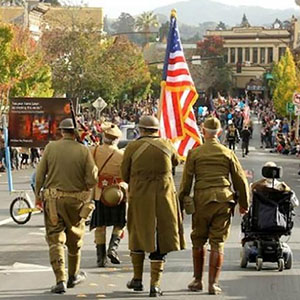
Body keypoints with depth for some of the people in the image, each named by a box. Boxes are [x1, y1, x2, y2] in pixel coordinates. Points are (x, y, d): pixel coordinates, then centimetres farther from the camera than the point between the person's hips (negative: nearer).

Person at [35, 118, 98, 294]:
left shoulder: (51, 148, -4)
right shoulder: (84, 151, -6)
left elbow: (40, 175, -3)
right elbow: (92, 179, -9)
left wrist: (38, 196, 9)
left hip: (52, 200, 0)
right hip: (76, 200, 0)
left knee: (55, 240, 3)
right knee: (75, 239, 19)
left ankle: (60, 280, -6)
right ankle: (73, 276, 32)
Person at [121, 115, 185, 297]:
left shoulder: (132, 147, -4)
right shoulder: (166, 145, 0)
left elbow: (125, 175, 3)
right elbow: (176, 161, 21)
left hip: (139, 199, 0)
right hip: (164, 198, 0)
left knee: (138, 236, 18)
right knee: (161, 239, 5)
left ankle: (137, 279, 23)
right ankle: (155, 284, 2)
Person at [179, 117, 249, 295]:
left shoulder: (194, 153, 2)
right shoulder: (228, 153, 5)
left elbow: (186, 182, 1)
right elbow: (241, 180, 8)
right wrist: (244, 204, 19)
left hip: (202, 200, -1)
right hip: (224, 200, 1)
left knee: (198, 242, 14)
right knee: (218, 244, 3)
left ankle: (198, 280, 21)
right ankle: (213, 284, 0)